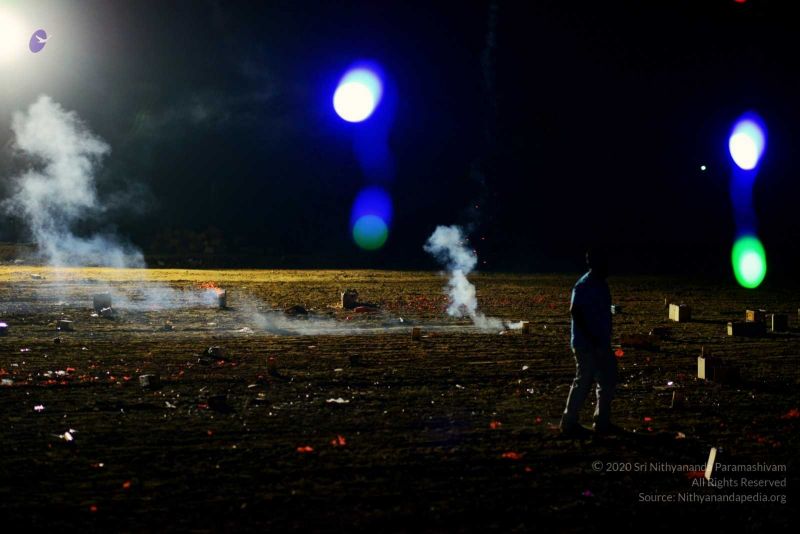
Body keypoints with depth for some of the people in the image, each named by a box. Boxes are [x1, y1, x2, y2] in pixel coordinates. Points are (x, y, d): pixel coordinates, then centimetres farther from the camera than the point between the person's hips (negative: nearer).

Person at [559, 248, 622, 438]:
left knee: (608, 382, 12)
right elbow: (575, 312, -22)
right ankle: (569, 423, 4)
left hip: (601, 344, 10)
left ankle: (603, 422, 20)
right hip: (586, 345, -10)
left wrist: (606, 339, 18)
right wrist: (591, 338, -24)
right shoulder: (583, 285, -15)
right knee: (583, 383, -5)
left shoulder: (600, 285, 13)